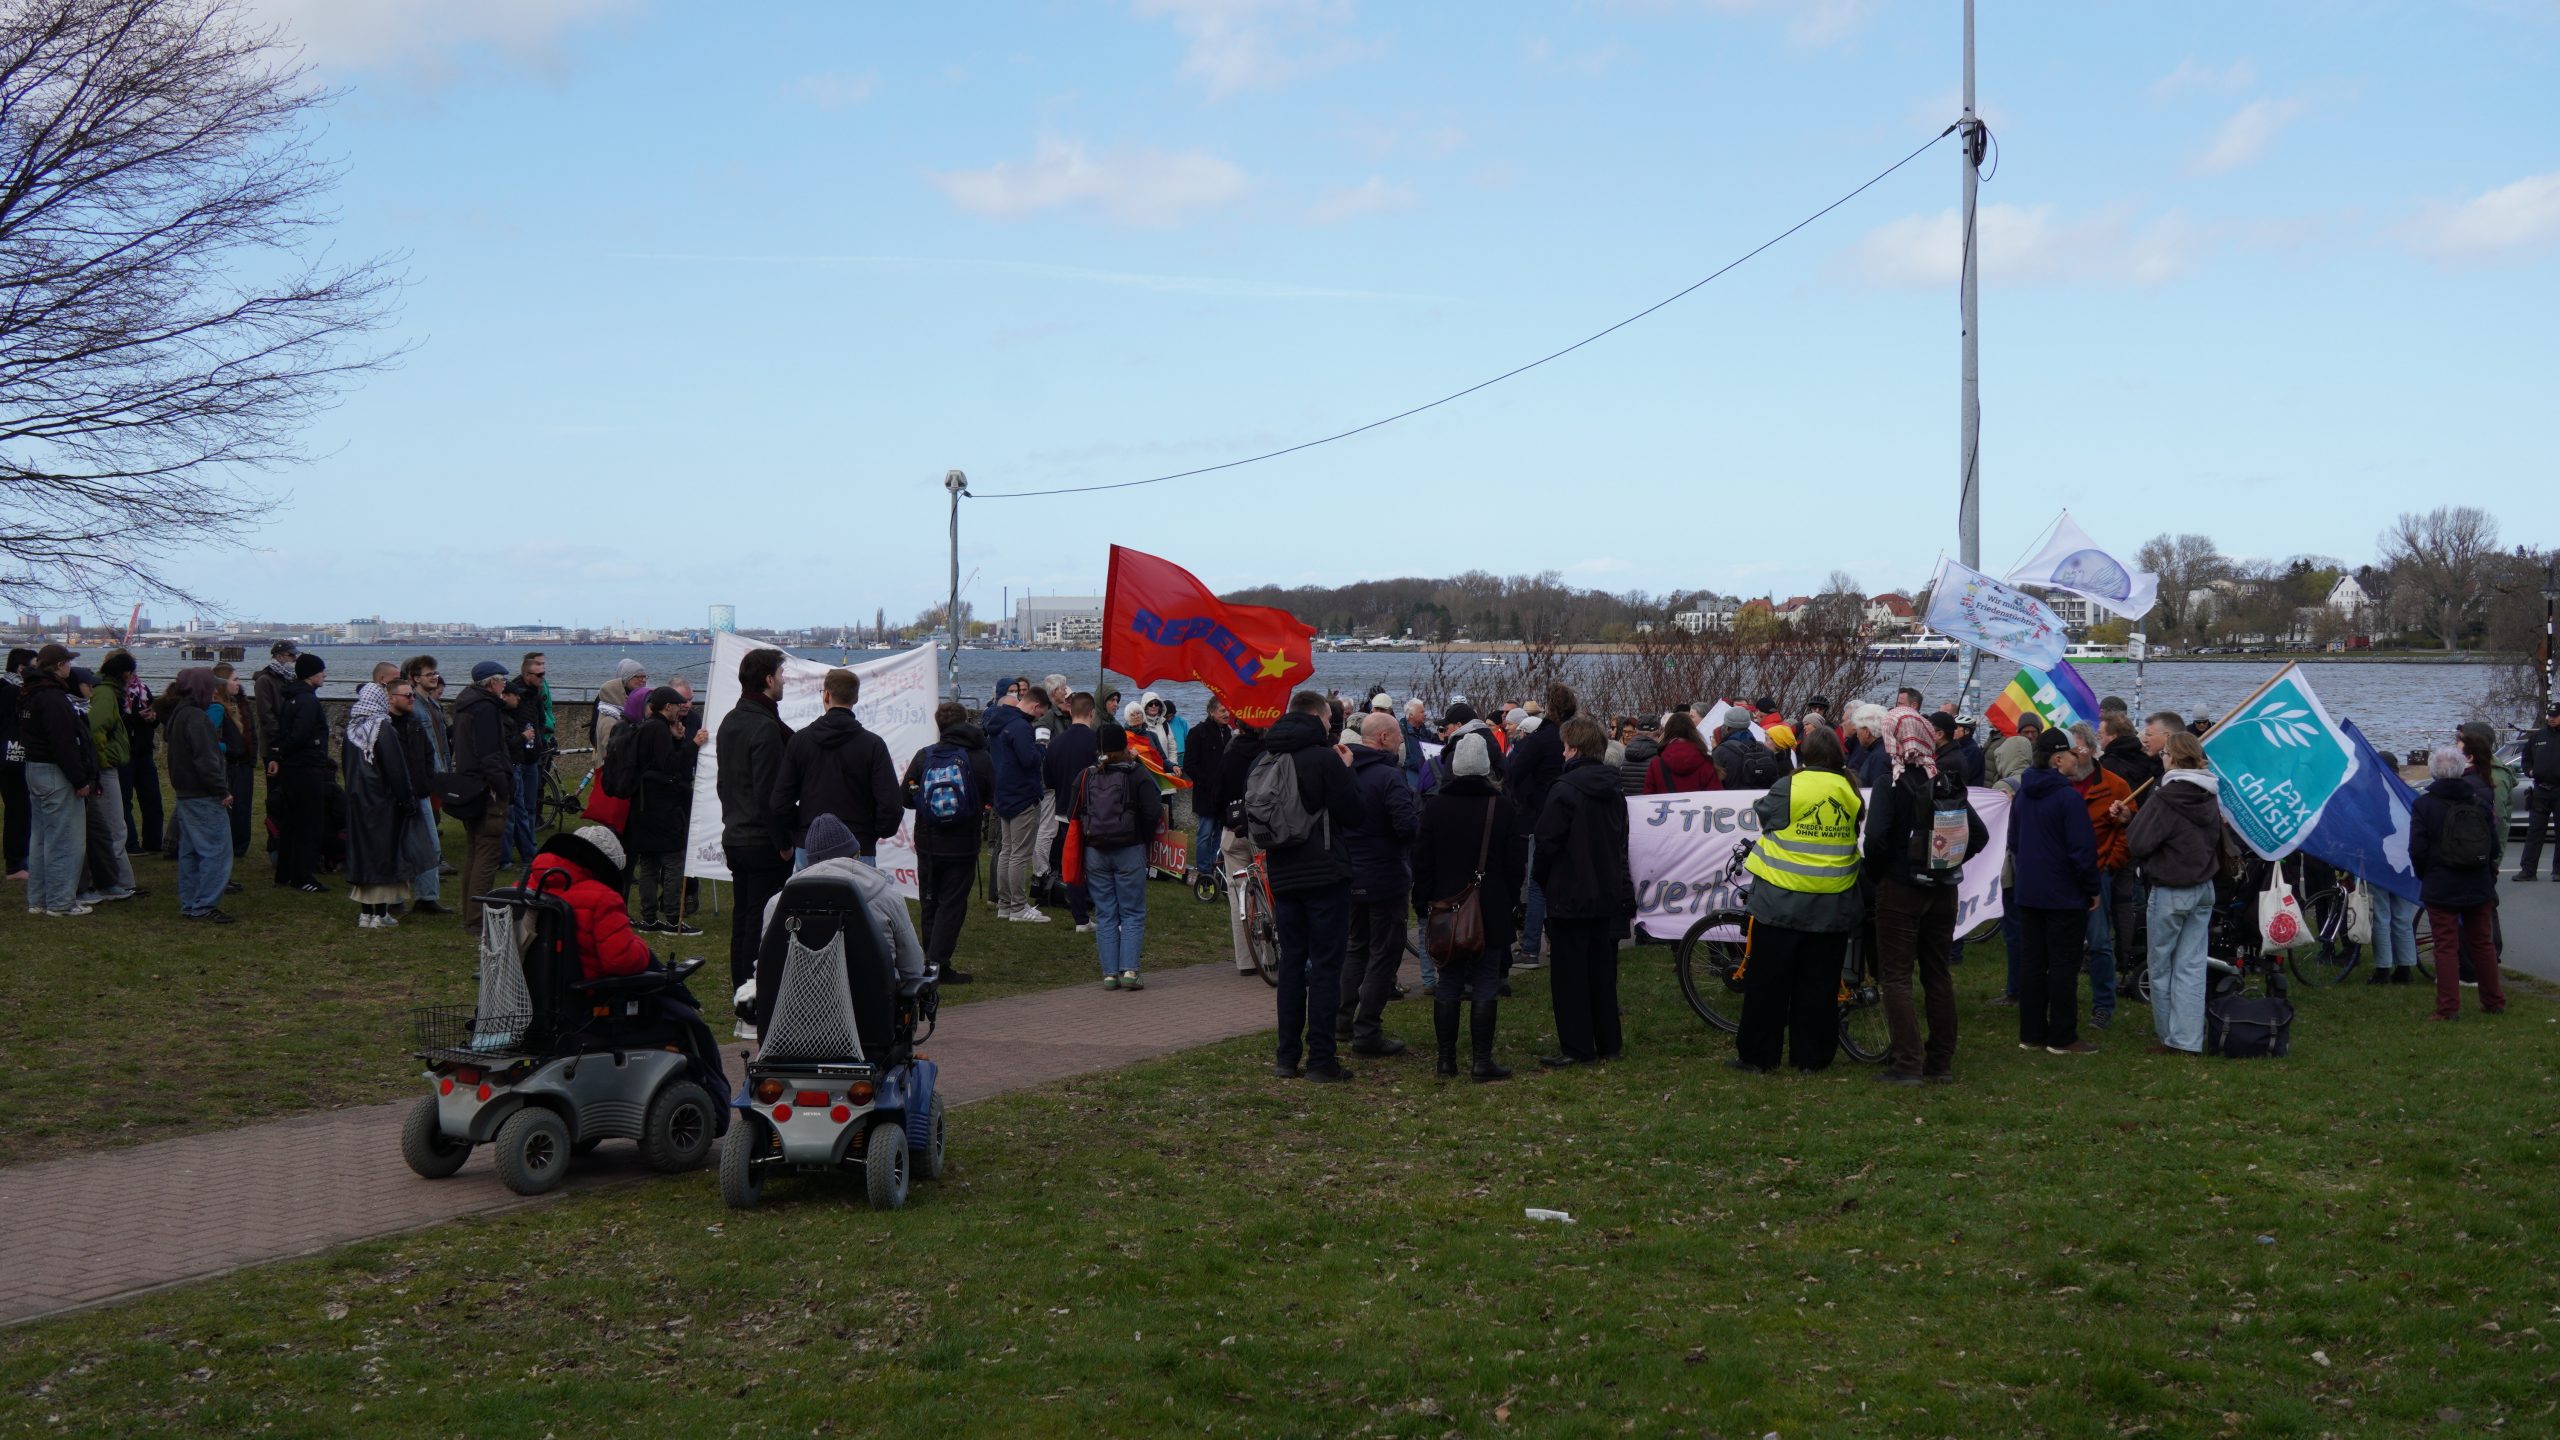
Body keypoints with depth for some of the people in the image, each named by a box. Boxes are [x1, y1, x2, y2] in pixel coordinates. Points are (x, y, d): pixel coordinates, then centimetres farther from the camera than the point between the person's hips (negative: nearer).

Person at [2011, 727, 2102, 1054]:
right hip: (2065, 895, -7)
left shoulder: (2022, 796, 8)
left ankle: (2031, 1033, 15)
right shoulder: (2069, 798, -17)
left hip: (2027, 892, 7)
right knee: (2063, 966, -1)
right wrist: (2092, 889, -7)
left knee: (2030, 963, 11)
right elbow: (2083, 849, -18)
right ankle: (2062, 1038, 3)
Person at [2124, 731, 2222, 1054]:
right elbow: (2217, 840, 16)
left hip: (2170, 892, -6)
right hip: (2204, 889, 6)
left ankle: (2169, 1037, 15)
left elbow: (2137, 843, -17)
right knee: (2192, 967, 6)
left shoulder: (2164, 797, -18)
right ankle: (2189, 1039, 4)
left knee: (2161, 967, 8)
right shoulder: (2210, 796, 4)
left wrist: (2127, 821, 1)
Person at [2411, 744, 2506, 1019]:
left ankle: (2449, 1008, -2)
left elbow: (2417, 850, -12)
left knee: (2446, 947, 0)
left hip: (2441, 888, -4)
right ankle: (2493, 1001, 24)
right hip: (2479, 886, 4)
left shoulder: (2424, 805, -12)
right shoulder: (2480, 801, -1)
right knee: (2483, 944, 15)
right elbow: (2494, 846, 4)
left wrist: (2425, 875, 6)